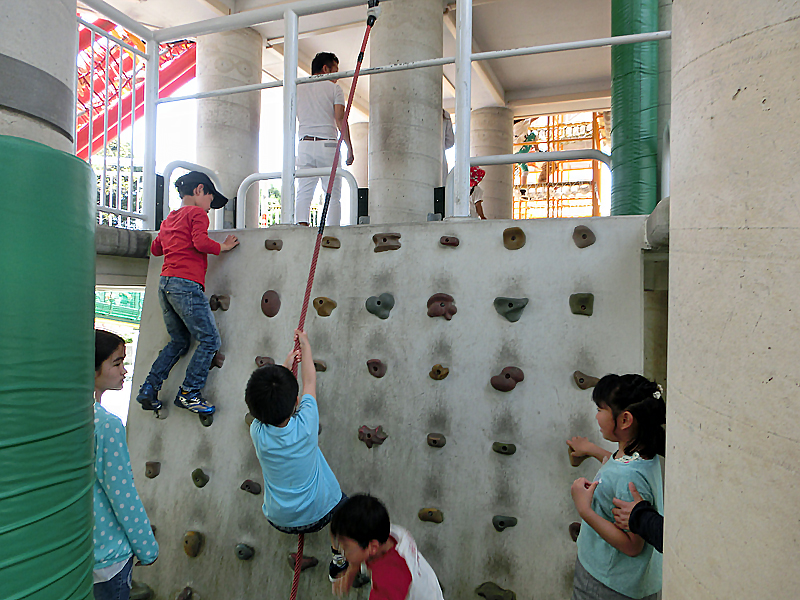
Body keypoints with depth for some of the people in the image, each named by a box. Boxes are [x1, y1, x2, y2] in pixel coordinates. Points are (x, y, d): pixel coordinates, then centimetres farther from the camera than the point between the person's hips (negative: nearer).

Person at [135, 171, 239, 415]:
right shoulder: (197, 212, -1)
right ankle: (188, 392, 0)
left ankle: (149, 388, 17)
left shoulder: (169, 219, 23)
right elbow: (201, 242, -16)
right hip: (186, 284, -9)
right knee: (209, 340, -3)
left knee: (179, 341, 19)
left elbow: (156, 248, 32)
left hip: (165, 283, 9)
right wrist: (223, 246, 0)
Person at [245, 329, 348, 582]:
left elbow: (267, 400, -2)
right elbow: (310, 380, -10)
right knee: (340, 500, 29)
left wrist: (287, 363, 9)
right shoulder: (306, 424, -28)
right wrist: (305, 343, 5)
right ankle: (338, 558, 28)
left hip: (279, 520, 2)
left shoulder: (257, 433, -23)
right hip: (319, 513, -2)